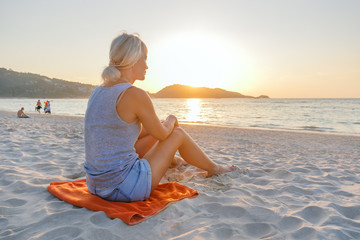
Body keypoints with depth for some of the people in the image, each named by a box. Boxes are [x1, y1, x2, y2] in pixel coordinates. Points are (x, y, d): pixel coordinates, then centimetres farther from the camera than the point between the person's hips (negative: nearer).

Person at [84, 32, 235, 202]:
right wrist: (170, 121, 17)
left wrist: (162, 125, 23)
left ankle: (172, 161, 59)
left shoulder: (98, 93, 5)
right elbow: (162, 134, -6)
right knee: (178, 133, 8)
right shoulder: (135, 95, -21)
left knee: (154, 133, 26)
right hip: (124, 188, -8)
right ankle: (213, 168, 34)